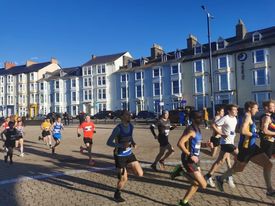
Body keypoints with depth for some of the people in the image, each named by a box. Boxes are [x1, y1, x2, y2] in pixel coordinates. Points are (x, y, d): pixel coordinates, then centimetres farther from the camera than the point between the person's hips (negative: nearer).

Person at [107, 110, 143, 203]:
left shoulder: (131, 126, -2)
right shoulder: (118, 128, -22)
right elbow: (109, 142, -22)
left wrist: (133, 143, -4)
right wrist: (122, 145, -33)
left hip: (129, 153, 6)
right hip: (120, 155, -6)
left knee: (140, 174, 1)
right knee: (124, 178, 1)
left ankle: (126, 167, 27)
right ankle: (117, 195, 28)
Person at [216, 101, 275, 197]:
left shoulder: (249, 117, 13)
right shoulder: (247, 117, -17)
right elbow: (243, 131, -30)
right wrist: (255, 134, -18)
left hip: (252, 147, 9)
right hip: (245, 148, -9)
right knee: (238, 169, 7)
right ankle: (220, 179, 27)